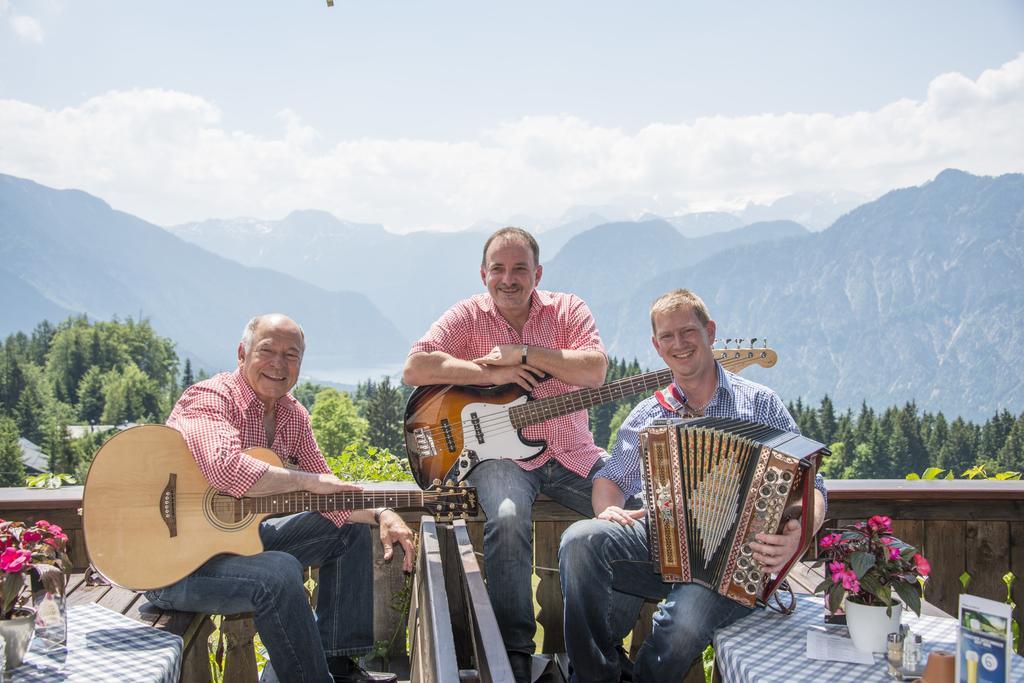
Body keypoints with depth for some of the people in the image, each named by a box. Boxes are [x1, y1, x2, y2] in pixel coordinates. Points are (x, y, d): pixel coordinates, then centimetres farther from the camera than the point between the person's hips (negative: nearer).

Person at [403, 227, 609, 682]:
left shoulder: (568, 309, 7)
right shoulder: (468, 315, 4)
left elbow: (595, 371, -11)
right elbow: (414, 369, -11)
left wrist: (521, 353, -15)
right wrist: (492, 374, -15)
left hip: (571, 453, 3)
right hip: (500, 452, -2)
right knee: (508, 520, -34)